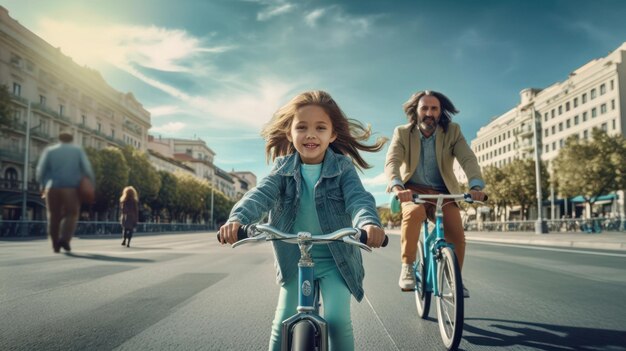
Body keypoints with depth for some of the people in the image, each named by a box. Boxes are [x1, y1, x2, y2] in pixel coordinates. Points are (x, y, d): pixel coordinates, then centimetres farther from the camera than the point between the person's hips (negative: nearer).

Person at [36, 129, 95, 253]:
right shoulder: (78, 150, 9)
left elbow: (41, 169, 1)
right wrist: (91, 184, 3)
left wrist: (43, 185, 11)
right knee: (71, 215, 6)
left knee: (54, 216, 11)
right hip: (71, 188, -1)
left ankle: (55, 245, 10)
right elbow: (87, 168, -2)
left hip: (53, 188, 2)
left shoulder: (49, 150, 10)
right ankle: (64, 239, -14)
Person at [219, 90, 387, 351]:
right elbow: (261, 194, -20)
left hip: (335, 259, -1)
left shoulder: (342, 167, -9)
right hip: (294, 259, 2)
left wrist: (368, 222, -48)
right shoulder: (283, 168, -5)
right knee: (283, 323, 4)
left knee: (337, 319, -11)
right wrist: (238, 218, -42)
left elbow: (358, 198, -24)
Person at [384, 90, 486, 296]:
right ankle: (407, 267, -21)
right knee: (414, 212, -36)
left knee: (457, 236, -16)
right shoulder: (402, 133, -6)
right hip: (413, 190, -1)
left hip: (442, 193, 2)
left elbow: (468, 159, -17)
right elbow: (392, 161, -22)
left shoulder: (452, 132, -4)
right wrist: (397, 187, -43)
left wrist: (476, 186, -38)